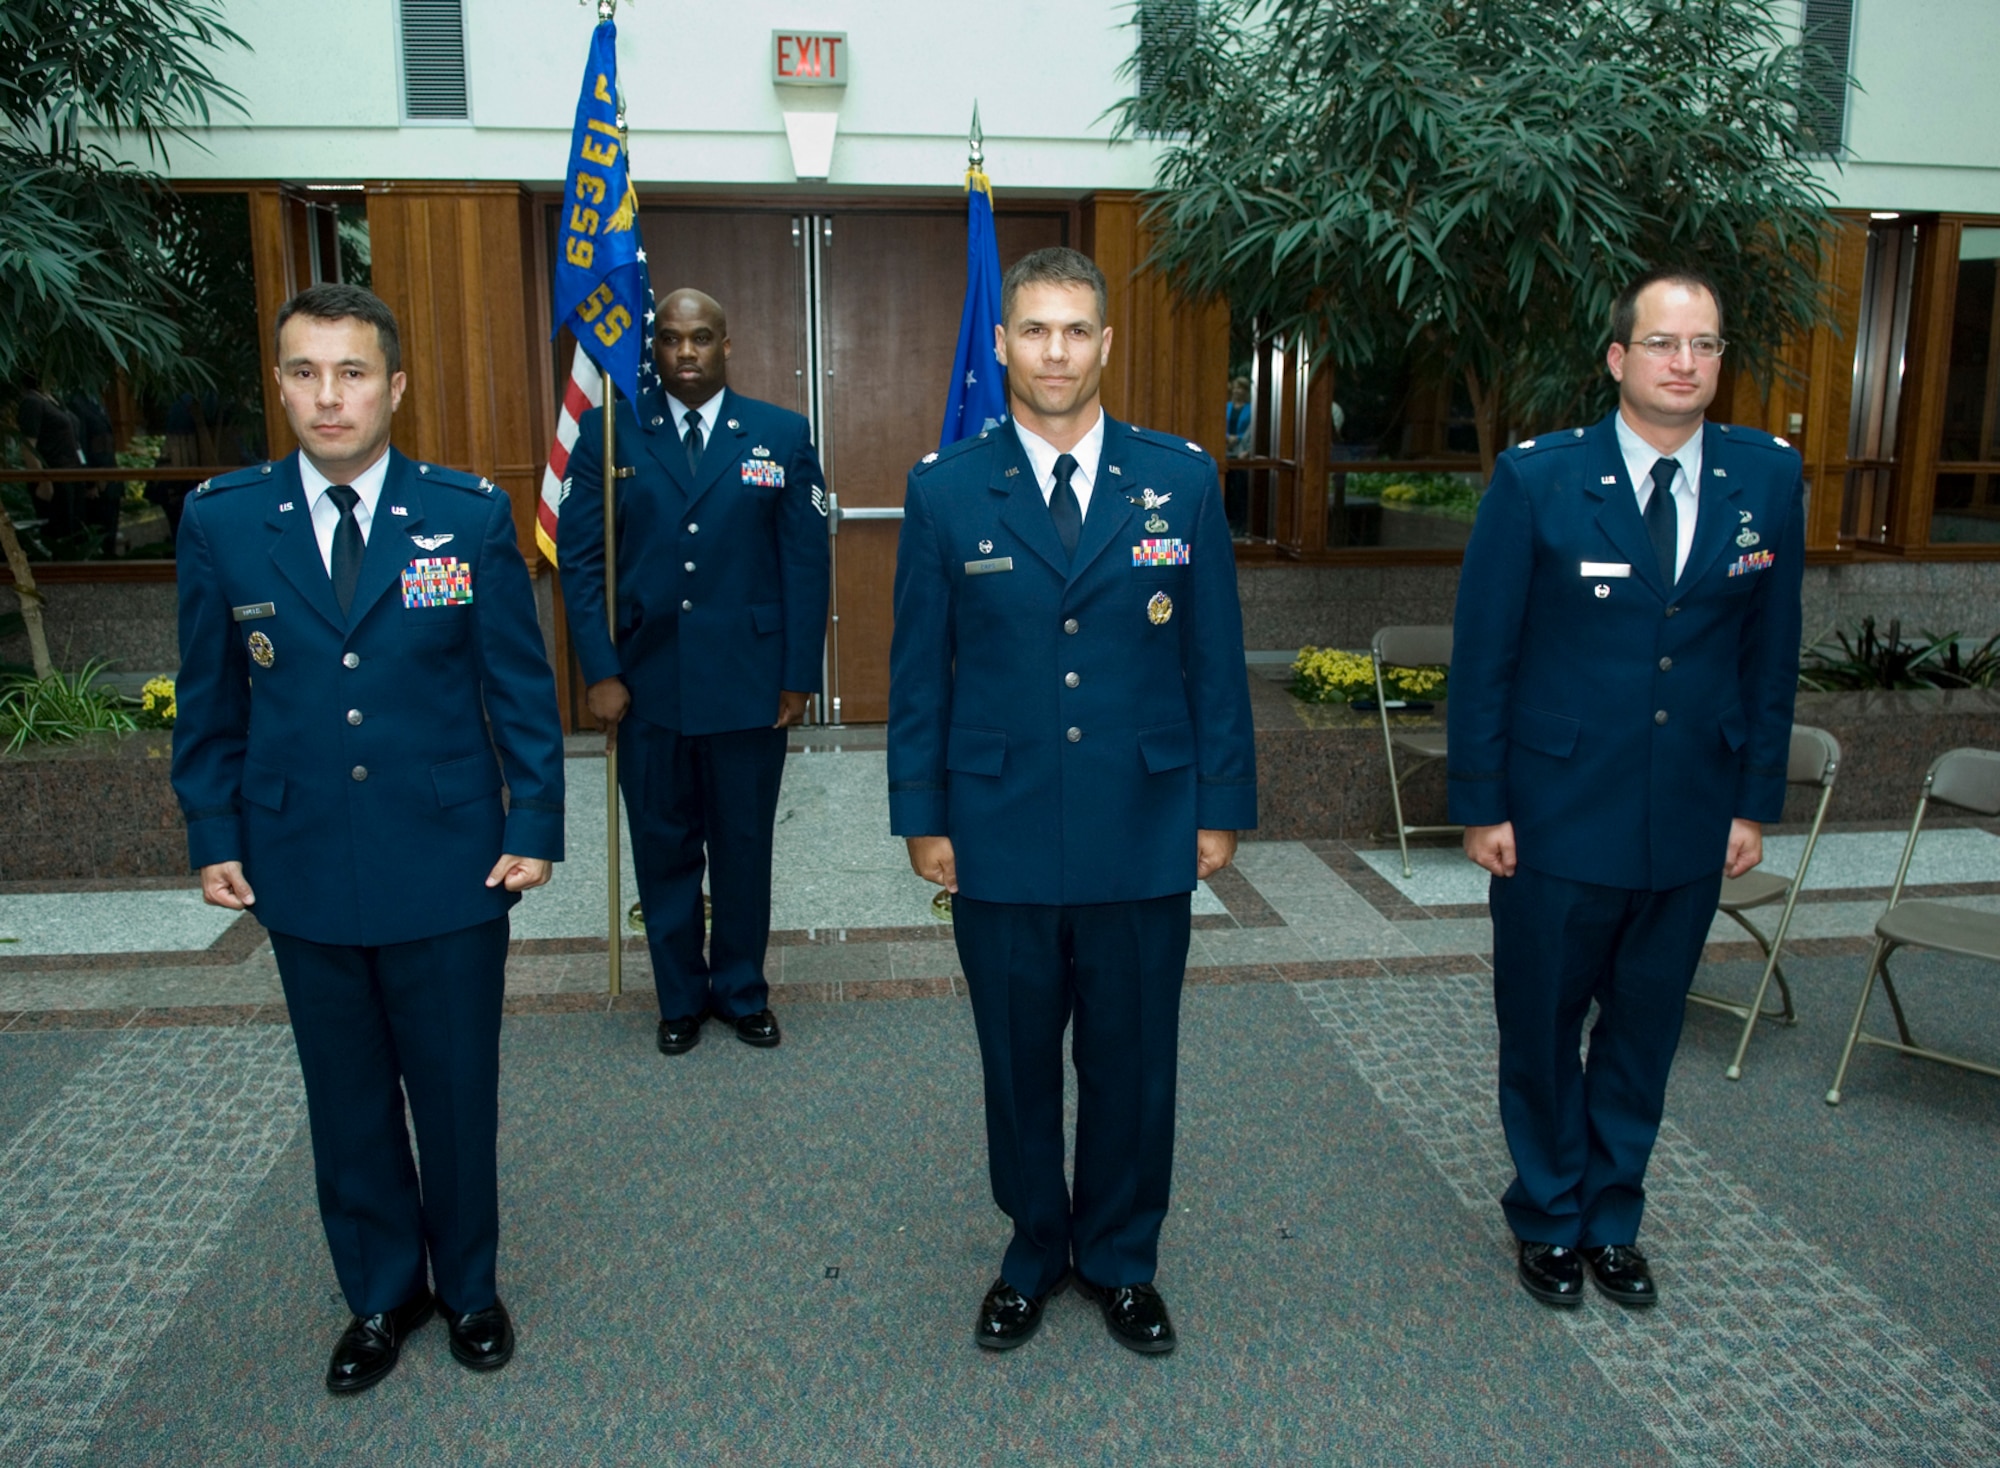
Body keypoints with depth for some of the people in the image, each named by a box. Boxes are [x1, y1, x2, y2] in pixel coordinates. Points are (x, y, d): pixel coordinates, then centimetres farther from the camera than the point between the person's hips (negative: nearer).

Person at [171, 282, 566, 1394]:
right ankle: (383, 1291, 38)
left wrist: (535, 825, -5)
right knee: (348, 1103, 16)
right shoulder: (222, 522, -1)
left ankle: (468, 1284, 36)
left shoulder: (471, 514, -6)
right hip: (302, 872, 2)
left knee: (458, 1095, 12)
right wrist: (215, 834, 3)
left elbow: (521, 684, -2)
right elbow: (210, 700, 6)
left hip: (450, 870, -1)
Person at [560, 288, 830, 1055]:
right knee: (663, 849, 12)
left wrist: (800, 675, -4)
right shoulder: (607, 432, 3)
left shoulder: (781, 435, 2)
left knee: (744, 848, 11)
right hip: (646, 686, 1)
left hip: (749, 686, 0)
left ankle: (743, 992, 30)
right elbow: (579, 559, 0)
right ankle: (681, 997, 29)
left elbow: (806, 560, 1)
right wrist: (599, 672, -7)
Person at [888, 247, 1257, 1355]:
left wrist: (1223, 804, 2)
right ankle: (1033, 1251, 35)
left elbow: (1213, 655, 3)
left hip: (1143, 831, 1)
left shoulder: (1181, 479, 1)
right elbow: (919, 670, 3)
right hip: (999, 835, 0)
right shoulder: (945, 491, 0)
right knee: (1018, 1059, 13)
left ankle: (1121, 1260, 34)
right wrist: (920, 816, 0)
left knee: (1132, 1059, 12)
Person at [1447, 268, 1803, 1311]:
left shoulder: (1766, 477, 0)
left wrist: (1756, 801, 5)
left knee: (1646, 1029, 15)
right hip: (1559, 811, -3)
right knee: (1542, 1027, 11)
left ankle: (1612, 1221, 35)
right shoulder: (1539, 478, -9)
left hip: (1691, 818, 3)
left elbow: (1770, 650, 6)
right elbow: (1482, 652, -7)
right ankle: (1548, 1218, 32)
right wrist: (1481, 803, -8)